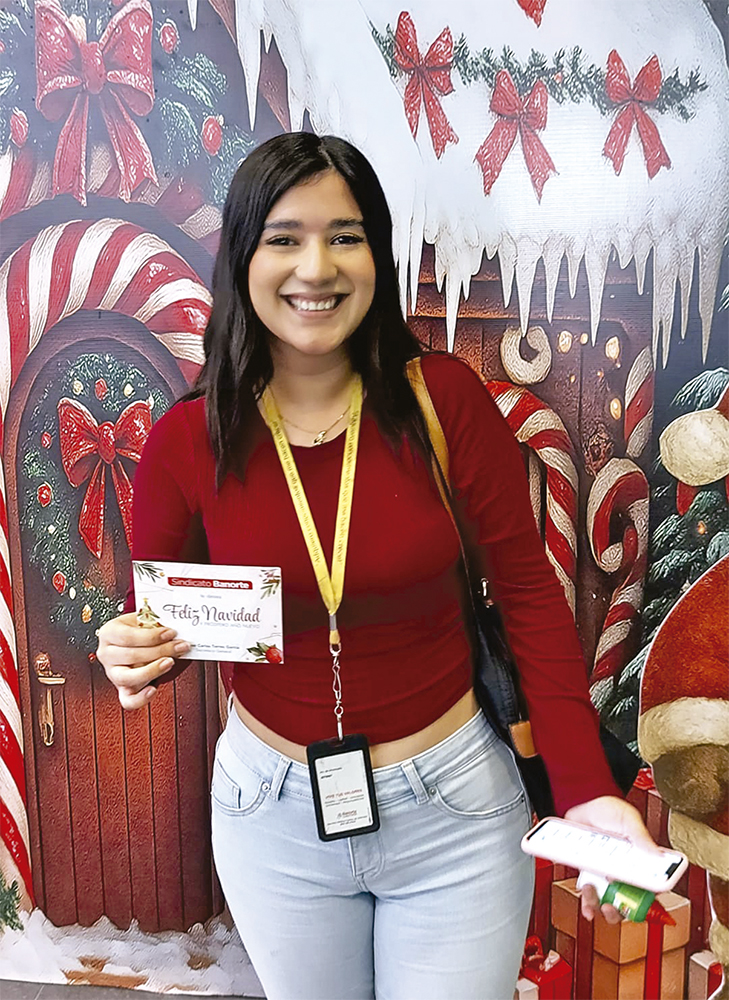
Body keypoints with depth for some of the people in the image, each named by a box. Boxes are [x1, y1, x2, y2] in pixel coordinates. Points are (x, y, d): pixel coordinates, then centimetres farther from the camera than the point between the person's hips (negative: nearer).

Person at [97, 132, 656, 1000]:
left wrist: (584, 788, -15)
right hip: (273, 810, 2)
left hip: (454, 809, -1)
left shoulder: (446, 397, -15)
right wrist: (136, 655, -21)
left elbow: (527, 591, -10)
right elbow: (156, 618, 2)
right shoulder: (186, 442, -12)